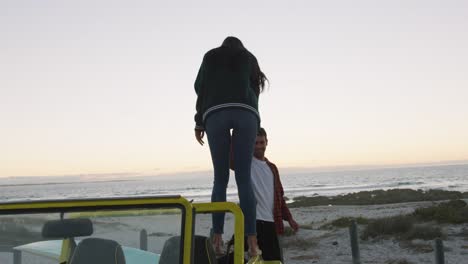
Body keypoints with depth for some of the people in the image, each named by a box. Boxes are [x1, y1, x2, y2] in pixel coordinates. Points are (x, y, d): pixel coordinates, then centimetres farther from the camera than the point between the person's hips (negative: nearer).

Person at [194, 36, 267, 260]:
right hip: (246, 113, 0)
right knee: (244, 178, -3)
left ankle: (217, 238, -5)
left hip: (215, 113, 0)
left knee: (220, 179, 3)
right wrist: (253, 128, 22)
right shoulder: (249, 57, 32)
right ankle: (252, 242, -11)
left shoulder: (211, 55, 30)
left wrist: (199, 122, 15)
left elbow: (200, 87, 18)